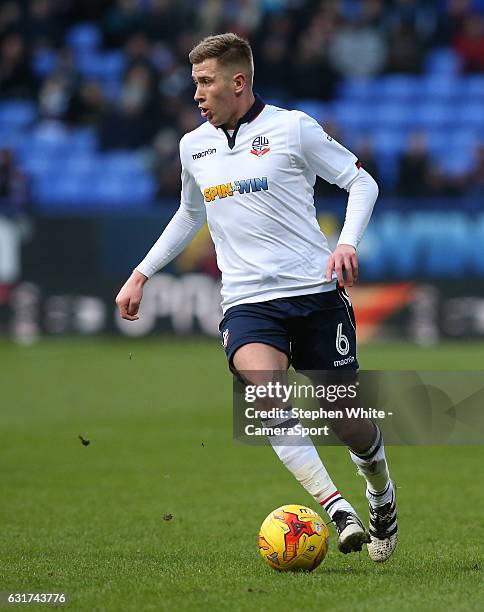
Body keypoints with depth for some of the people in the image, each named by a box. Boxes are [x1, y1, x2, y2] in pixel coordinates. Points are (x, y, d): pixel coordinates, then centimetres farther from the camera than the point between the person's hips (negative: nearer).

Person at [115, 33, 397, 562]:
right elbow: (189, 216, 31)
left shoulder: (292, 127, -2)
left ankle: (380, 491, 37)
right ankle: (336, 508, -31)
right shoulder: (194, 147, 13)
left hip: (316, 292, -2)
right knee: (265, 390, -29)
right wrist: (140, 275, 29)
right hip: (247, 300, 2)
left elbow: (362, 182, 4)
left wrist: (347, 243, -12)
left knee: (348, 423, 2)